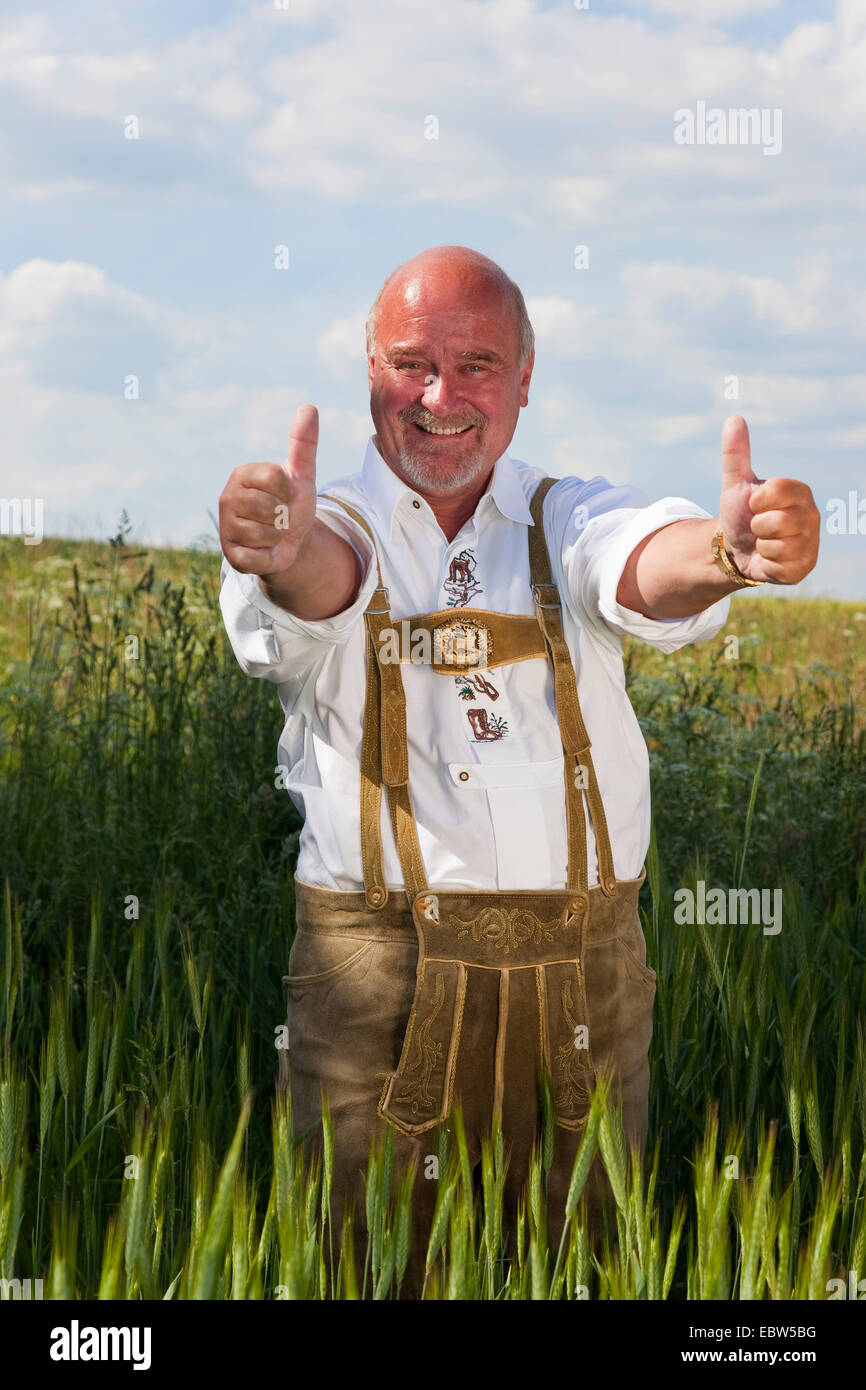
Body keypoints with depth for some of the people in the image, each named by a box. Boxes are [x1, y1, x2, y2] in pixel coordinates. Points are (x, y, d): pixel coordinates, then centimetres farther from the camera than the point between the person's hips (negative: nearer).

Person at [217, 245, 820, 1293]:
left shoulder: (571, 521, 8)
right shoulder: (331, 529, 2)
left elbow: (650, 566, -16)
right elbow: (322, 581, -23)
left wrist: (725, 549, -41)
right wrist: (283, 554, -49)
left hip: (583, 971, 2)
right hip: (380, 970, -2)